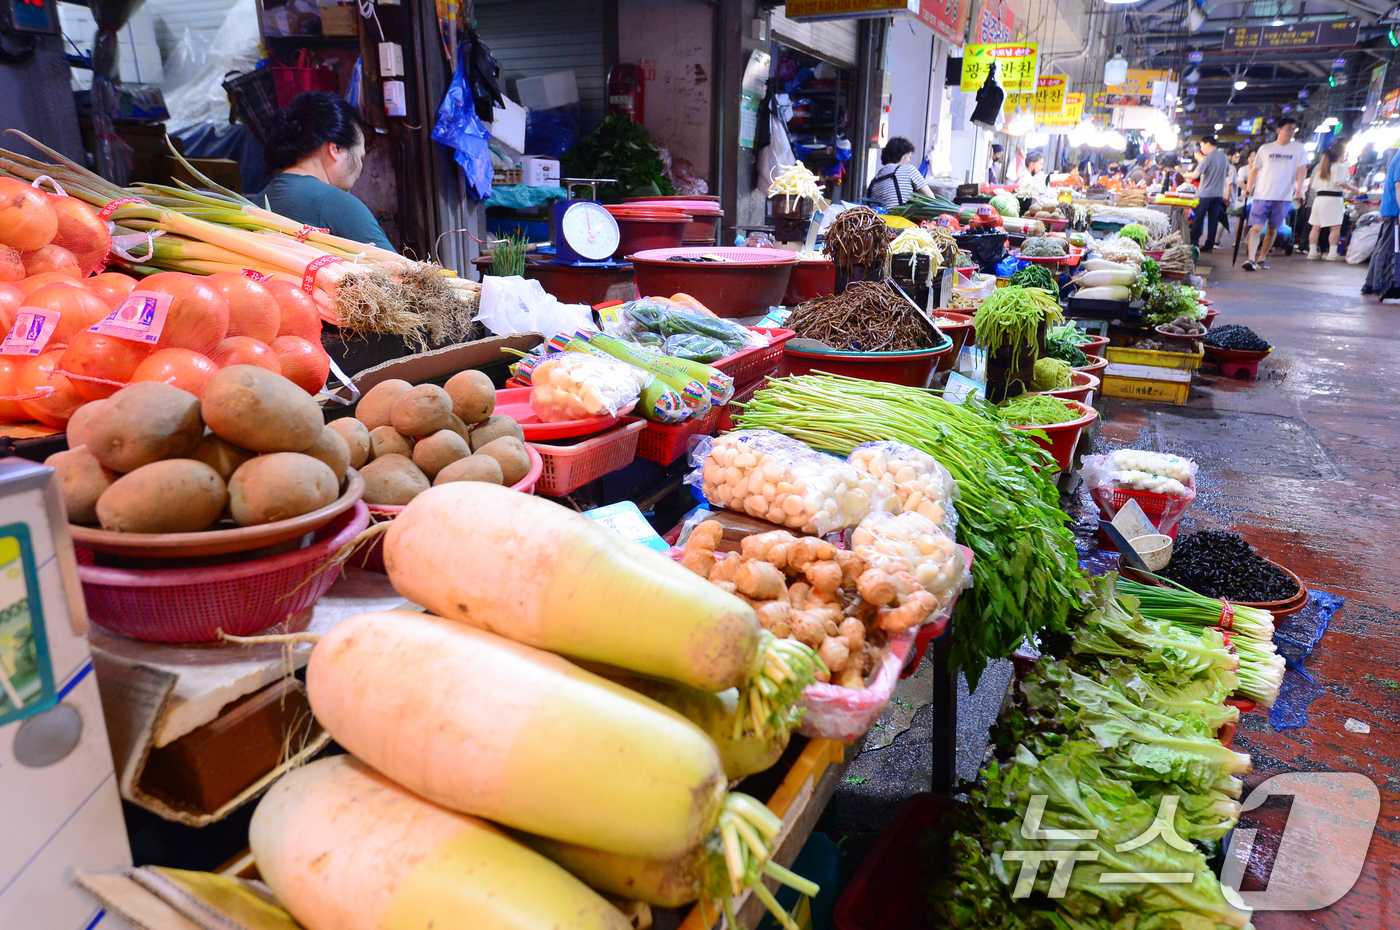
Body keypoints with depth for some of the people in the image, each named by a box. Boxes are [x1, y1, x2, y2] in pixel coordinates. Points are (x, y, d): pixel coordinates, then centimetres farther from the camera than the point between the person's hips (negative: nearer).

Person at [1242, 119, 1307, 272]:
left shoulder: (1299, 148, 9)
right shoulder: (1265, 148, 9)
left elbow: (1302, 169, 3)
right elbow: (1255, 169, 12)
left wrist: (1299, 188, -13)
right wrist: (1249, 188, -1)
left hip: (1284, 197, 1)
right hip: (1262, 195, -1)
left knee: (1273, 229, 6)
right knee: (1256, 228, -12)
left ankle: (1262, 258, 15)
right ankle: (1251, 259, -20)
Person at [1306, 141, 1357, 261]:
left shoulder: (1322, 167, 19)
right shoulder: (1340, 167, -5)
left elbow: (1315, 185, 20)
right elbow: (1340, 182, -17)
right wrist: (1352, 189, -5)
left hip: (1319, 197, 8)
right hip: (1333, 198, -7)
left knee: (1316, 227, 7)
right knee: (1335, 227, -6)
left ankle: (1312, 252, 5)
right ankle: (1333, 253, -10)